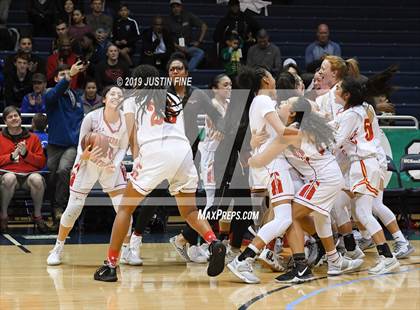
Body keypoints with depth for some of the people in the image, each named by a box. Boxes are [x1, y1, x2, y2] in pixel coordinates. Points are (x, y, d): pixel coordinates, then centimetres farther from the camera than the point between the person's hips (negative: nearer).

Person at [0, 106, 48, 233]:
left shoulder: (33, 138, 16)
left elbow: (42, 162, 11)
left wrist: (25, 153, -4)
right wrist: (11, 156, -7)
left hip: (29, 174, 1)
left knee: (37, 179, -34)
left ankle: (37, 215, -11)